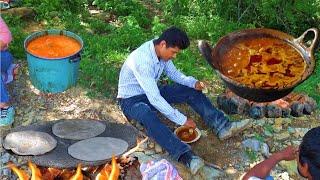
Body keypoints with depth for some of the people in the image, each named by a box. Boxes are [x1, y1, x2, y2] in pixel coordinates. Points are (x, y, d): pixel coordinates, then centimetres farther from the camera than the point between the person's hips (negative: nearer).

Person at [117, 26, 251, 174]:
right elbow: (154, 99, -36)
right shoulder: (142, 59, -34)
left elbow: (173, 73, 8)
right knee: (148, 116, -41)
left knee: (192, 92, -5)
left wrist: (194, 83, -12)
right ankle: (186, 156, -53)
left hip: (152, 91, 8)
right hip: (131, 99, -8)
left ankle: (222, 127, -14)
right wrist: (182, 120, -32)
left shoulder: (161, 50, -9)